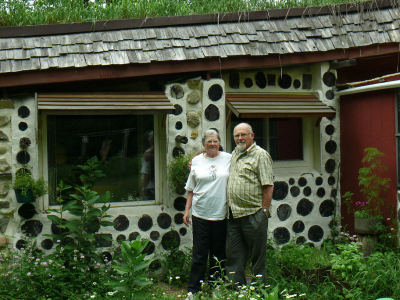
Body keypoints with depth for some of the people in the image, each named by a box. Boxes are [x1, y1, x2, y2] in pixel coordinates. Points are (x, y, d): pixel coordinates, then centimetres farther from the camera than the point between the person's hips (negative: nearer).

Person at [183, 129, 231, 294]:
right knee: (199, 254, 2)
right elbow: (191, 189, 12)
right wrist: (187, 210, 8)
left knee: (219, 254, 9)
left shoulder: (228, 158, 4)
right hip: (200, 214, 0)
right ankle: (193, 289, 12)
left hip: (221, 214, 0)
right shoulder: (196, 161, 7)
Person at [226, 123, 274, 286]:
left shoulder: (260, 155, -5)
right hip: (233, 215, 7)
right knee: (233, 257, 9)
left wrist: (264, 211, -13)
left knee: (258, 257, 3)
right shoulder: (234, 154, 17)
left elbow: (268, 186, -10)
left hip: (253, 214, -7)